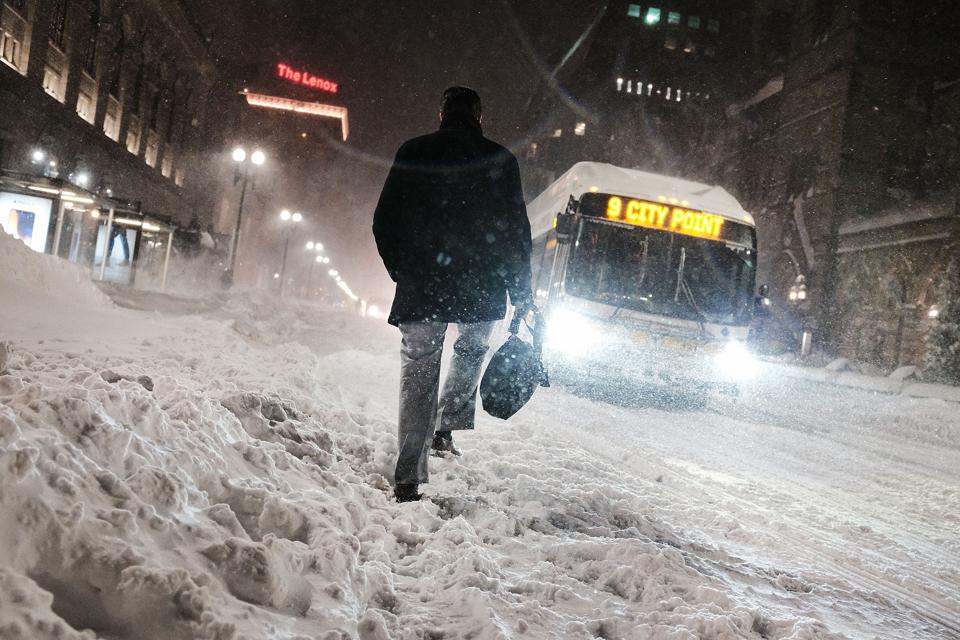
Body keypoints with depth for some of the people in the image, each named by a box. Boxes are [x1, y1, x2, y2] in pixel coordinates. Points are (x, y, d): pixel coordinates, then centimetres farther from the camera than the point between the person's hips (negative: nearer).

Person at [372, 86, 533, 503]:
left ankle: (408, 480, 1)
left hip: (421, 286, 0)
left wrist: (402, 272, 16)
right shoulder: (499, 160, 1)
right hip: (481, 288, 0)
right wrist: (521, 292, 7)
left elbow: (384, 223, 4)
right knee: (471, 351, 28)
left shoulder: (413, 153, 4)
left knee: (418, 374, 5)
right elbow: (516, 230, 0)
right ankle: (445, 428, 17)